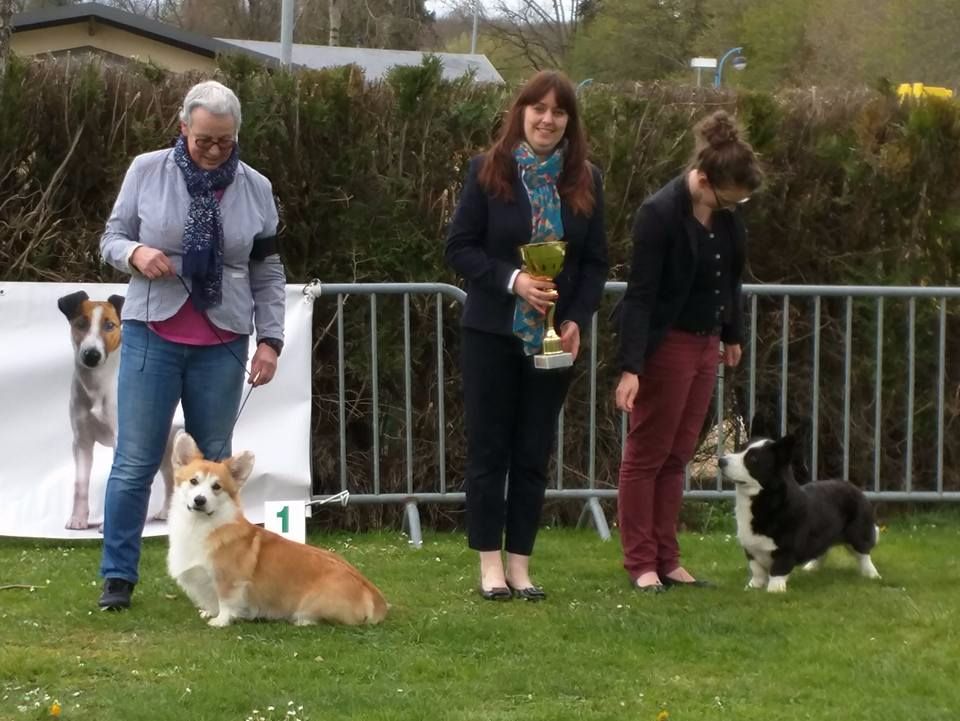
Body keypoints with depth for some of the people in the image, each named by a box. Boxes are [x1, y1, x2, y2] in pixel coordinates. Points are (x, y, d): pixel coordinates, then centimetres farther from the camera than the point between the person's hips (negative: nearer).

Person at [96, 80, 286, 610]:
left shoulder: (254, 188, 4)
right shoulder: (147, 171, -1)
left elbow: (267, 273, 9)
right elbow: (111, 238, 5)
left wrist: (270, 339, 1)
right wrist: (135, 253, -17)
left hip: (222, 345, 2)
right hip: (152, 334, -2)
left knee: (213, 463, 6)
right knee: (135, 462, -3)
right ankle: (117, 577, 3)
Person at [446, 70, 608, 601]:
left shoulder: (585, 182, 5)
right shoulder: (488, 173, -3)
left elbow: (596, 261, 6)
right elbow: (459, 247, -5)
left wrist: (576, 319, -8)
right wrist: (511, 279, -19)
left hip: (554, 337, 2)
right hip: (492, 333, -2)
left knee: (534, 453, 5)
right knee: (489, 450, 1)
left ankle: (520, 563, 11)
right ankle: (490, 563, 7)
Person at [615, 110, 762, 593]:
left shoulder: (725, 212, 0)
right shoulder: (660, 214, -21)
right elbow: (640, 294, -22)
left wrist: (732, 334, 22)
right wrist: (630, 367, -25)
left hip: (704, 342, 8)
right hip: (666, 344, -8)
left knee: (677, 456, 11)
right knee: (647, 454, 2)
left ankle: (666, 560, 16)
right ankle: (641, 563, 7)